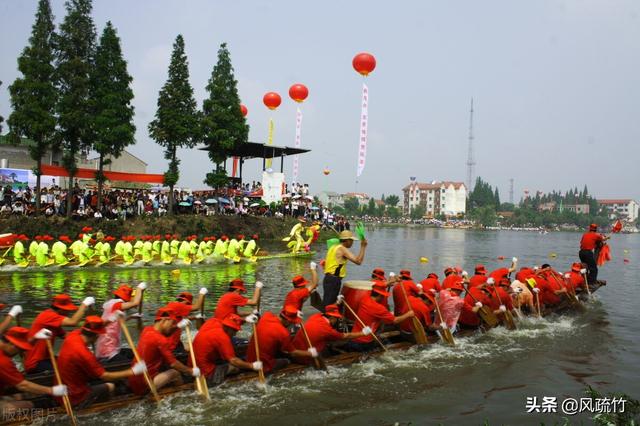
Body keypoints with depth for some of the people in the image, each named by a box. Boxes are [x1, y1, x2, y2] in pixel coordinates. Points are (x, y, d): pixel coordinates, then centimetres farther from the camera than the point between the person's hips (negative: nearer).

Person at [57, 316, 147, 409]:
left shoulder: (73, 335, -10)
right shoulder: (84, 354, -30)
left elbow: (91, 329, 15)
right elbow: (105, 376, -20)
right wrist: (133, 371, -17)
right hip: (75, 398, -7)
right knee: (110, 386, 10)